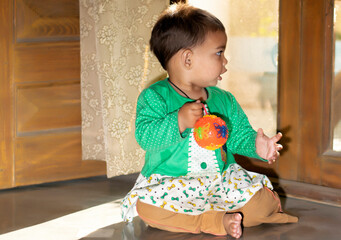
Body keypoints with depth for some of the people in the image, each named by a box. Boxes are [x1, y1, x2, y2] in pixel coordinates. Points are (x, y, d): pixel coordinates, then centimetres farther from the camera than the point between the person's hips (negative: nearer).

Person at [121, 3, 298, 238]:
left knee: (261, 197, -18)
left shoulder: (224, 100, 10)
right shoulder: (155, 97, -7)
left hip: (222, 180, 4)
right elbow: (145, 136, -19)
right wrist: (179, 121, -33)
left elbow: (239, 134, 14)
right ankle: (217, 221, -30)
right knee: (145, 203, -35)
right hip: (171, 184, -3)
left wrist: (255, 145, -8)